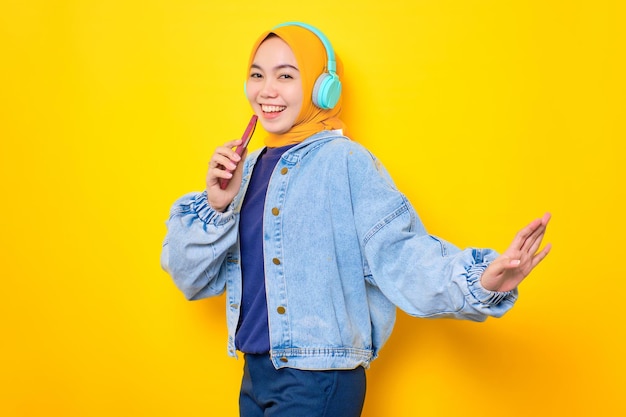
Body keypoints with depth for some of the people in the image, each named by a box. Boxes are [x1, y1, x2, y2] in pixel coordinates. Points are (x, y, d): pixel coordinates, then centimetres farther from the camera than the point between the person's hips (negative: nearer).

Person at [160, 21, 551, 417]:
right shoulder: (247, 169, 7)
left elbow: (397, 252, -19)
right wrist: (217, 206, -11)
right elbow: (191, 279, 6)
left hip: (319, 383, -6)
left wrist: (480, 283, -36)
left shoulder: (345, 161, -10)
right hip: (254, 375, 6)